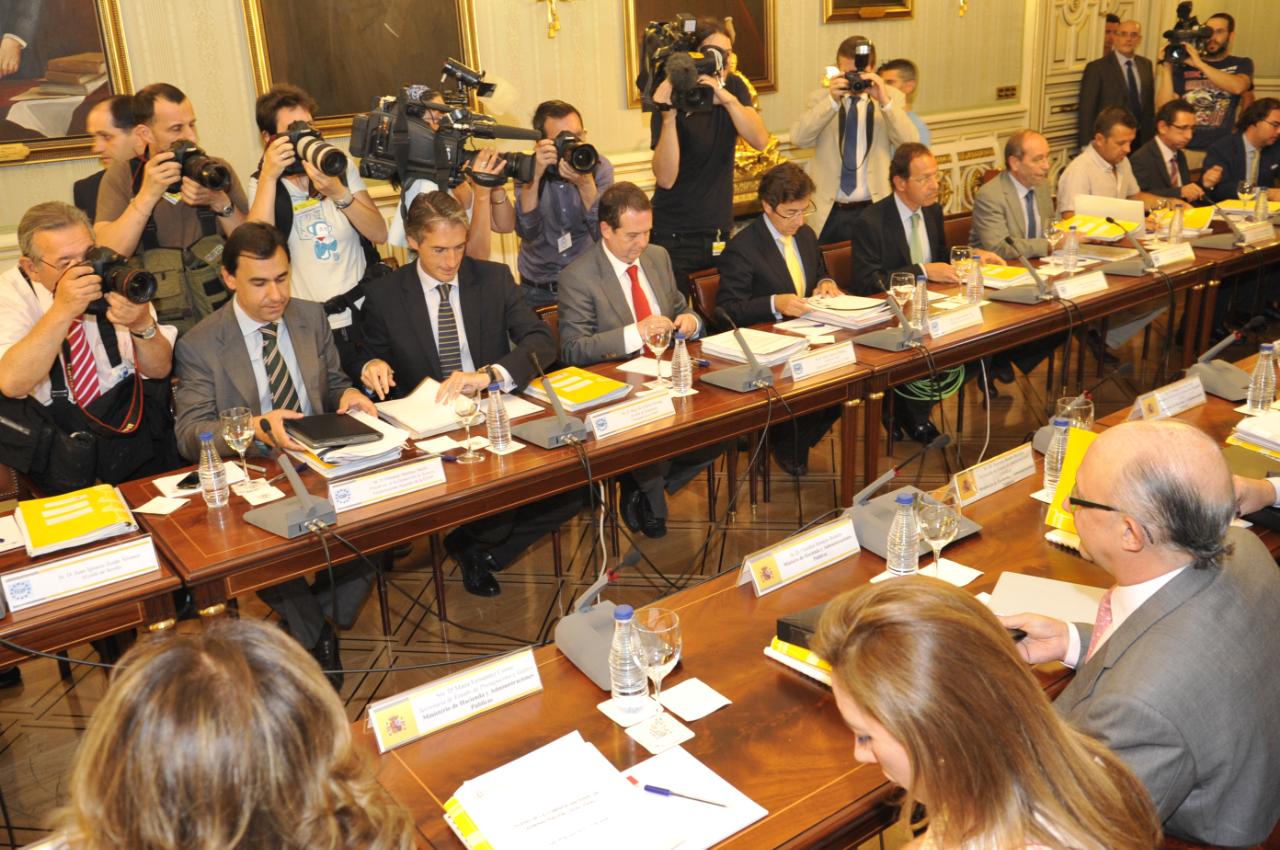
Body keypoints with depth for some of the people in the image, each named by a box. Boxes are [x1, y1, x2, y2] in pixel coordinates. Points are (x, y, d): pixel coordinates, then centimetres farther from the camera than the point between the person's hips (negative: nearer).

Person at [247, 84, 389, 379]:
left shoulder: (342, 166, 6)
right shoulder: (262, 184, 2)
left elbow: (379, 234, -3)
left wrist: (339, 194, -17)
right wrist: (269, 177, -17)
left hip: (366, 314, 2)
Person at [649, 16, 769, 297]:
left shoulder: (734, 88, 2)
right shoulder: (672, 101, -12)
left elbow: (761, 141, -14)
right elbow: (666, 178, -22)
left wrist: (727, 99, -28)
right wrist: (668, 116, -32)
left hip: (720, 231, 4)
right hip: (675, 238, -4)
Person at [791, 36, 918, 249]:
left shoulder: (892, 97, 5)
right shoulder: (820, 99, 5)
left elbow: (910, 143, -9)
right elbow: (798, 138, -11)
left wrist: (885, 101, -20)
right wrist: (832, 100, -20)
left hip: (874, 210, 0)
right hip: (827, 212, 0)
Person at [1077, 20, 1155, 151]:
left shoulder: (1146, 64, 11)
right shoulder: (1097, 67, -7)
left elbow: (1149, 105, 16)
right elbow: (1086, 110, -9)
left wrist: (1151, 138, 9)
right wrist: (1087, 146, -14)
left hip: (1141, 140, 5)